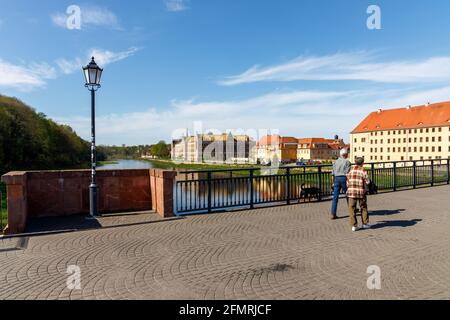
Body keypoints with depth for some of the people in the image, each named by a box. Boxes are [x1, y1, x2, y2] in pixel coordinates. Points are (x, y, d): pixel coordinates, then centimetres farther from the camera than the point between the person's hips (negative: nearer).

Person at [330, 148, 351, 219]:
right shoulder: (347, 162, -1)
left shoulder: (336, 162, 12)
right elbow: (348, 173, -9)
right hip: (344, 178, -3)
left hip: (336, 179, 4)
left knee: (335, 197, 1)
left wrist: (333, 183, 17)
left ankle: (333, 214, -4)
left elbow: (333, 174, 11)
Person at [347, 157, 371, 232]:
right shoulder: (363, 171, -5)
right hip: (361, 192, -1)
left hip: (351, 192, 2)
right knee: (363, 208, 15)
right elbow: (367, 182, -5)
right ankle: (365, 223, 24)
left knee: (352, 209, 4)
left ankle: (354, 226, 3)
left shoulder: (351, 170, 4)